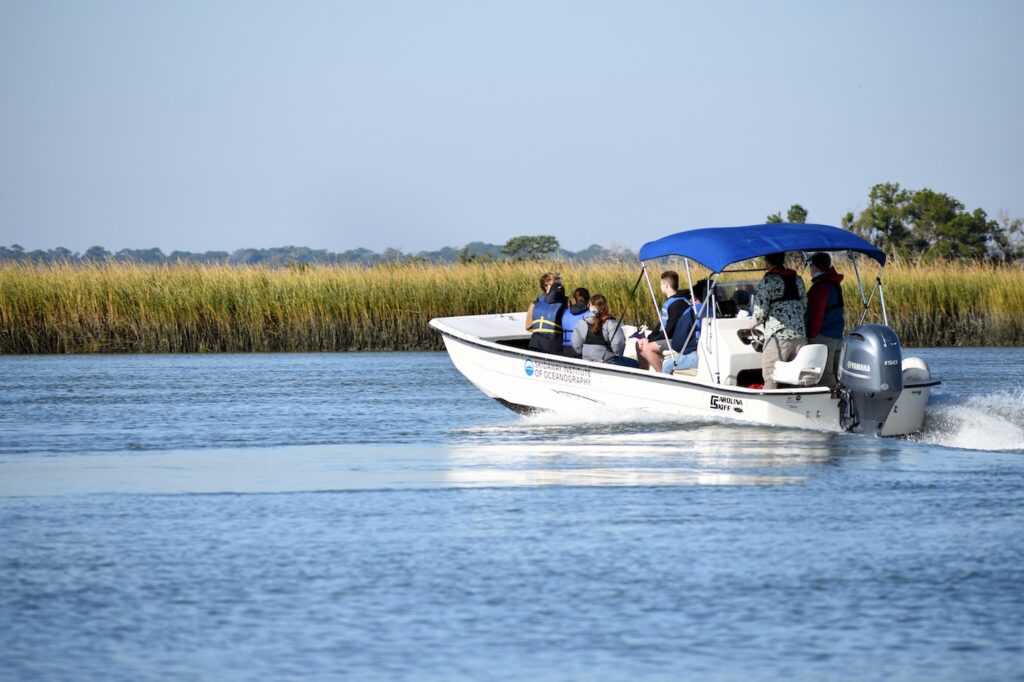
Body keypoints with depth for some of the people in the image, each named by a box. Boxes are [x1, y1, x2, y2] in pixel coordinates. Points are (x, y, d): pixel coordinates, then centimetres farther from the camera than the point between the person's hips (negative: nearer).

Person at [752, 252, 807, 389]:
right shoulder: (798, 280, 13)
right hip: (800, 335, 6)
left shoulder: (767, 282, -7)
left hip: (777, 336, -6)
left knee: (771, 378, -2)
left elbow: (760, 312, -9)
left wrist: (752, 324, 10)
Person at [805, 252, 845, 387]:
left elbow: (817, 315, -18)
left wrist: (811, 335, -12)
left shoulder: (820, 286, -15)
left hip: (824, 335, -10)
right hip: (837, 335, 10)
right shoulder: (835, 284, 14)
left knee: (824, 374, -9)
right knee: (834, 373, 13)